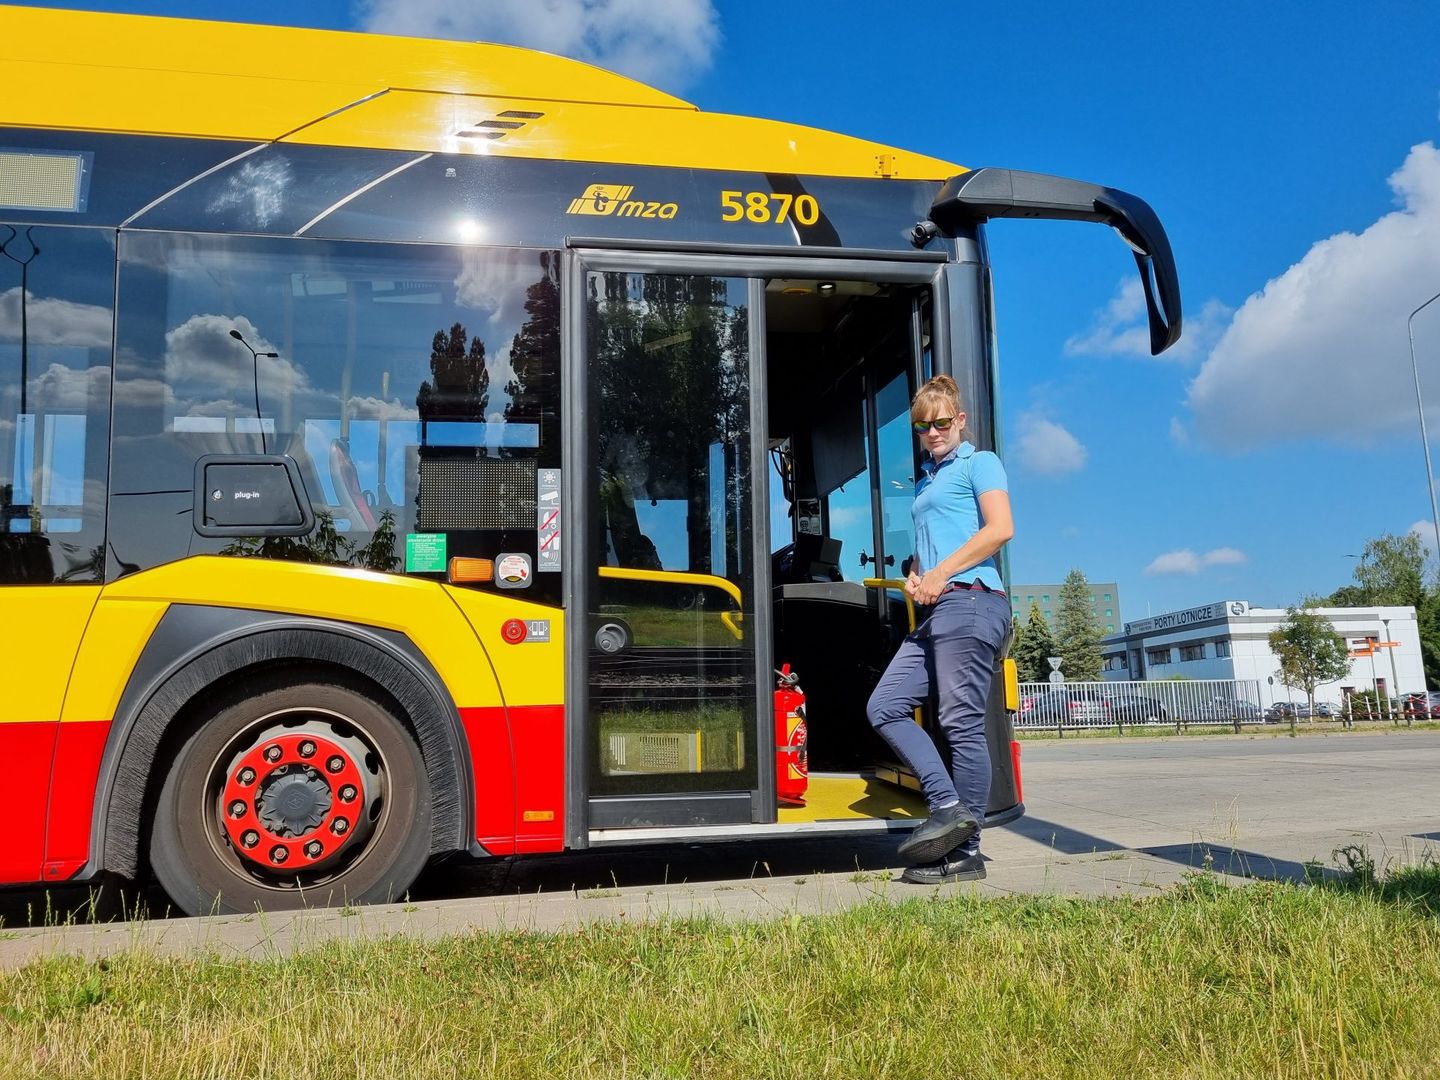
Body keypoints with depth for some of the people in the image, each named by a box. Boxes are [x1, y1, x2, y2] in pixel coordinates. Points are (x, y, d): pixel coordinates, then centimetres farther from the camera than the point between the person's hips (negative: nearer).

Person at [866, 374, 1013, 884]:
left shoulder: (978, 462, 3)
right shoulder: (924, 482, 26)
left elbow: (1000, 528, -11)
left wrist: (941, 573, -11)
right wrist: (914, 577, 9)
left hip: (969, 601, -9)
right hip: (935, 612, 9)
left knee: (962, 724, -8)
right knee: (885, 706, 1)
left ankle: (965, 853, -1)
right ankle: (947, 805, 1)